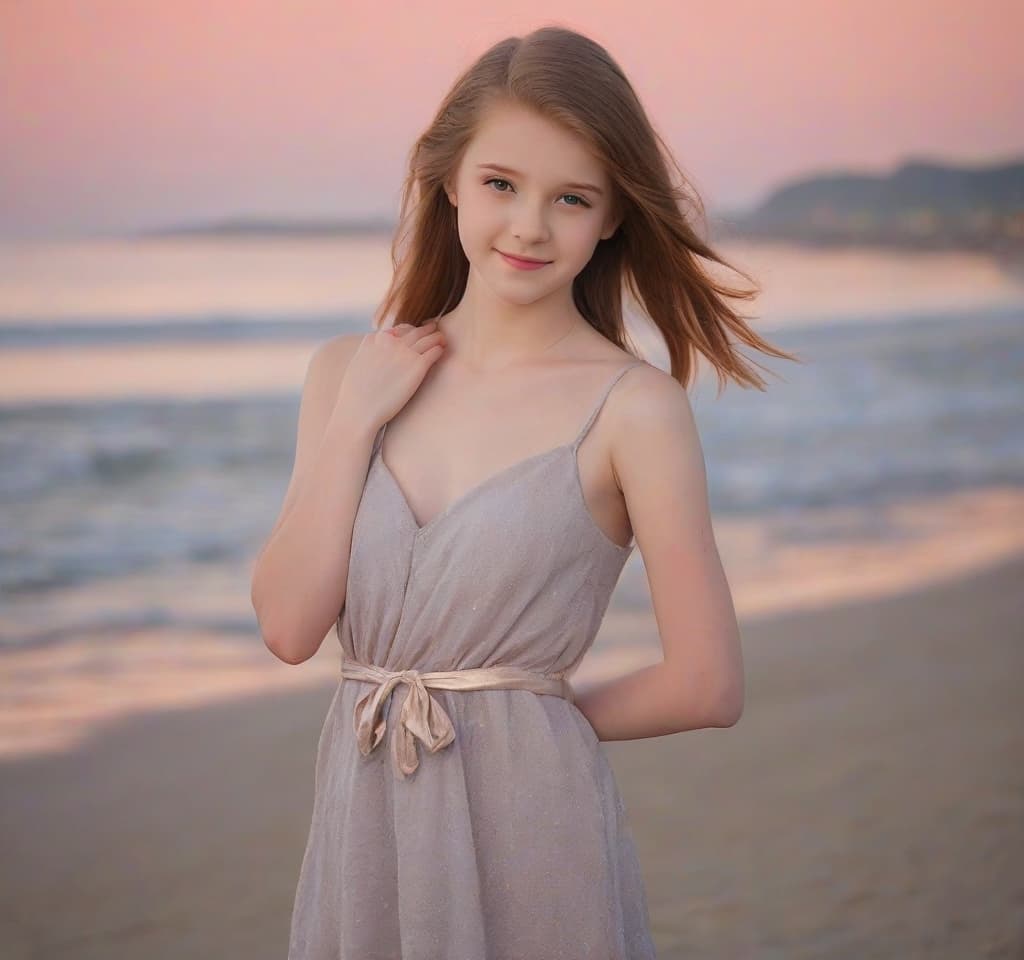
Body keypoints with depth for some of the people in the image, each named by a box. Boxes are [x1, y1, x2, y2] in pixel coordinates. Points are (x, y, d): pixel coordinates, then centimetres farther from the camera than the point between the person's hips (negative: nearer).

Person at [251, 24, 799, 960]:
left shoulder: (634, 407, -12)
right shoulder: (349, 371, 3)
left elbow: (708, 686, -11)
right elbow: (288, 625, -5)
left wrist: (547, 713, 2)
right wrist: (354, 418, -8)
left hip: (531, 823, -4)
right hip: (362, 819, 4)